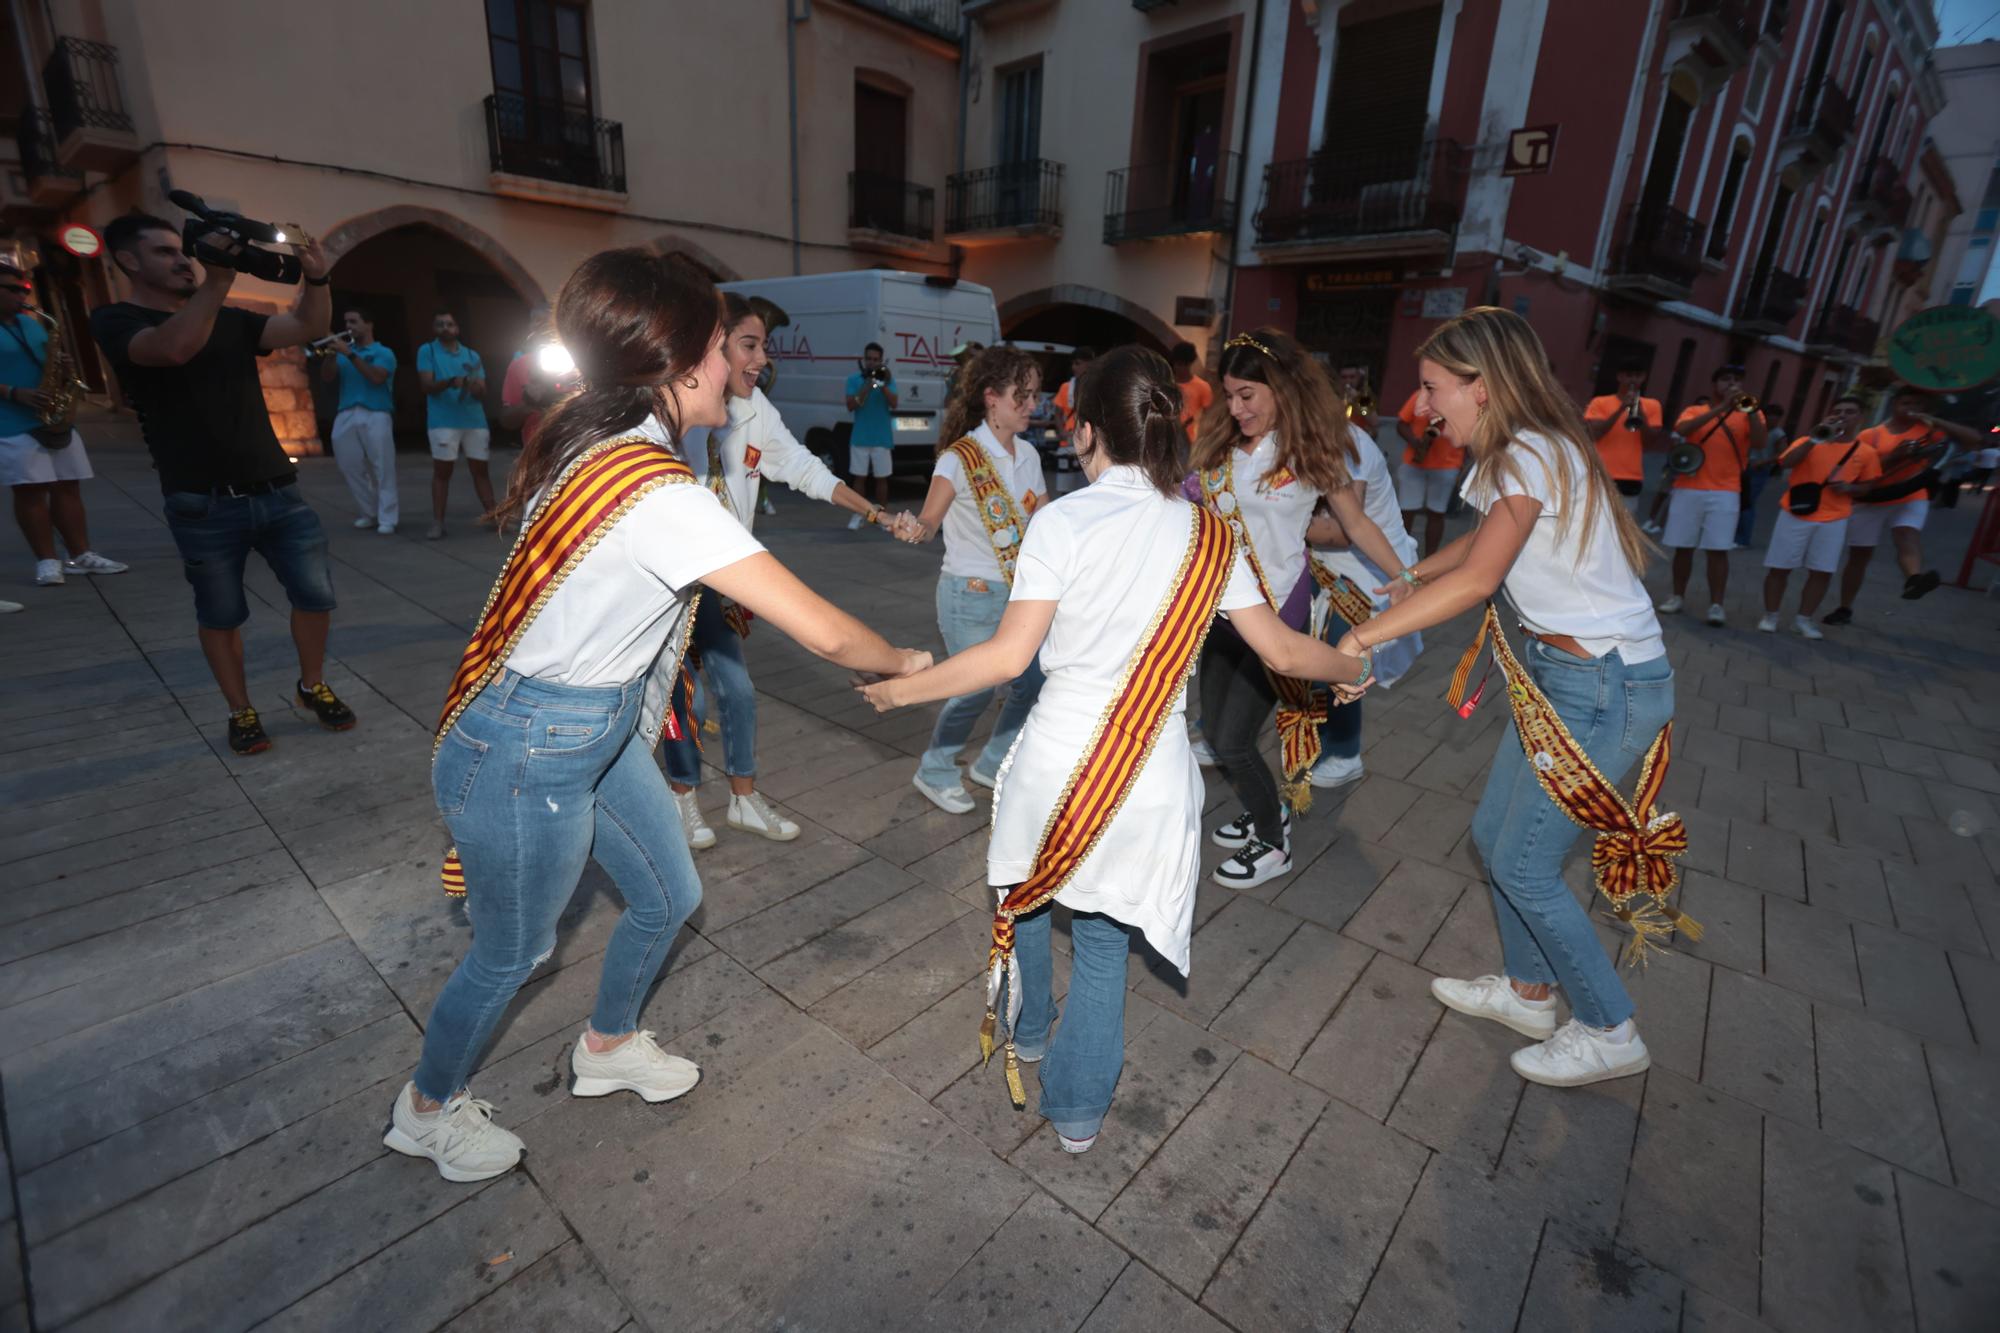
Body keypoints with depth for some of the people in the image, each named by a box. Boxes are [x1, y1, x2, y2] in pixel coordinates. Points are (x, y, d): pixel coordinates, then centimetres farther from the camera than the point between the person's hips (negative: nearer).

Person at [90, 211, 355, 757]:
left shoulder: (229, 320, 15)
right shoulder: (115, 321, -3)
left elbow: (306, 327, 6)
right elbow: (174, 348, -24)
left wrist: (315, 278, -11)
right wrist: (218, 278, -27)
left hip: (277, 491, 4)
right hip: (204, 506, -4)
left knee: (316, 595, 4)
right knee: (221, 616, 7)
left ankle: (312, 685, 25)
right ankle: (242, 712, 21)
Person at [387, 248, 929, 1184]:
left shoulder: (588, 438, -3)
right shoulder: (661, 494, -31)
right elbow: (824, 632, -28)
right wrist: (905, 665, -9)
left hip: (599, 729, 9)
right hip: (530, 761, -8)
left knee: (667, 895, 21)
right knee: (512, 953, 17)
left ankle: (607, 1048, 50)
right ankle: (427, 1110, 48)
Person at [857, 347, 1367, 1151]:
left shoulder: (1064, 520, -11)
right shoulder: (1207, 535, 1)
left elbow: (1009, 656, -15)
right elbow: (1281, 650, 6)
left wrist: (898, 689, -3)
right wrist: (1354, 669, 27)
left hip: (1057, 759, -2)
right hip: (1152, 776, 2)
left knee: (1026, 892, 28)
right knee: (1104, 939, 19)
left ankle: (1026, 1030, 51)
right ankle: (1078, 1111, 34)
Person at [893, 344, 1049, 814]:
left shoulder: (1028, 454, 4)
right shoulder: (960, 457, -14)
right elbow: (930, 522, -13)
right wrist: (914, 529, -35)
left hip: (1019, 591, 7)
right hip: (970, 596, -6)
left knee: (1033, 682, 6)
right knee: (977, 689, -7)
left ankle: (992, 763, 30)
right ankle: (934, 772, 19)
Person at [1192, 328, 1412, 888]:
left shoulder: (1310, 450, -7)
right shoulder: (1220, 443, 5)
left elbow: (1356, 523, 1)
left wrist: (1407, 580, -2)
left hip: (1277, 607, -6)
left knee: (1233, 741, -5)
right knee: (1214, 729, 12)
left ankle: (1273, 846, 21)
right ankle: (1263, 811, 39)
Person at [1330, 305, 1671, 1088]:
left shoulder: (1531, 456, -21)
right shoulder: (1521, 452, 7)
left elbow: (1476, 579, -32)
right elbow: (1482, 540, 21)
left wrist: (1365, 635, -31)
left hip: (1606, 688, -9)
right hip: (1563, 671, 9)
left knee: (1524, 864, 1)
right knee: (1494, 834, 16)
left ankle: (1609, 1033, 23)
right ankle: (1529, 992, 36)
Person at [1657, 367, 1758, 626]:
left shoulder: (1746, 416, 10)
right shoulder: (1694, 411, 10)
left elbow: (1758, 442, -6)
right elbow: (1683, 430, -13)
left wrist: (1750, 410, -14)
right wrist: (1722, 407, -17)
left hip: (1725, 492, -1)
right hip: (1688, 489, 1)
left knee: (1718, 549, -7)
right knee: (1683, 547, 5)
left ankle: (1716, 605, -8)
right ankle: (1678, 596, 18)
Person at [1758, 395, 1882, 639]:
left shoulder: (1867, 452, 6)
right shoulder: (1809, 442, 0)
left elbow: (1868, 485, 13)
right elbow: (1786, 462, -18)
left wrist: (1849, 488, -8)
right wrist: (1816, 438, -22)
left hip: (1833, 520, 2)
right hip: (1796, 514, -2)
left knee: (1822, 572, 1)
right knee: (1779, 568, 0)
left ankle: (1803, 619, 12)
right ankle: (1770, 616, 11)